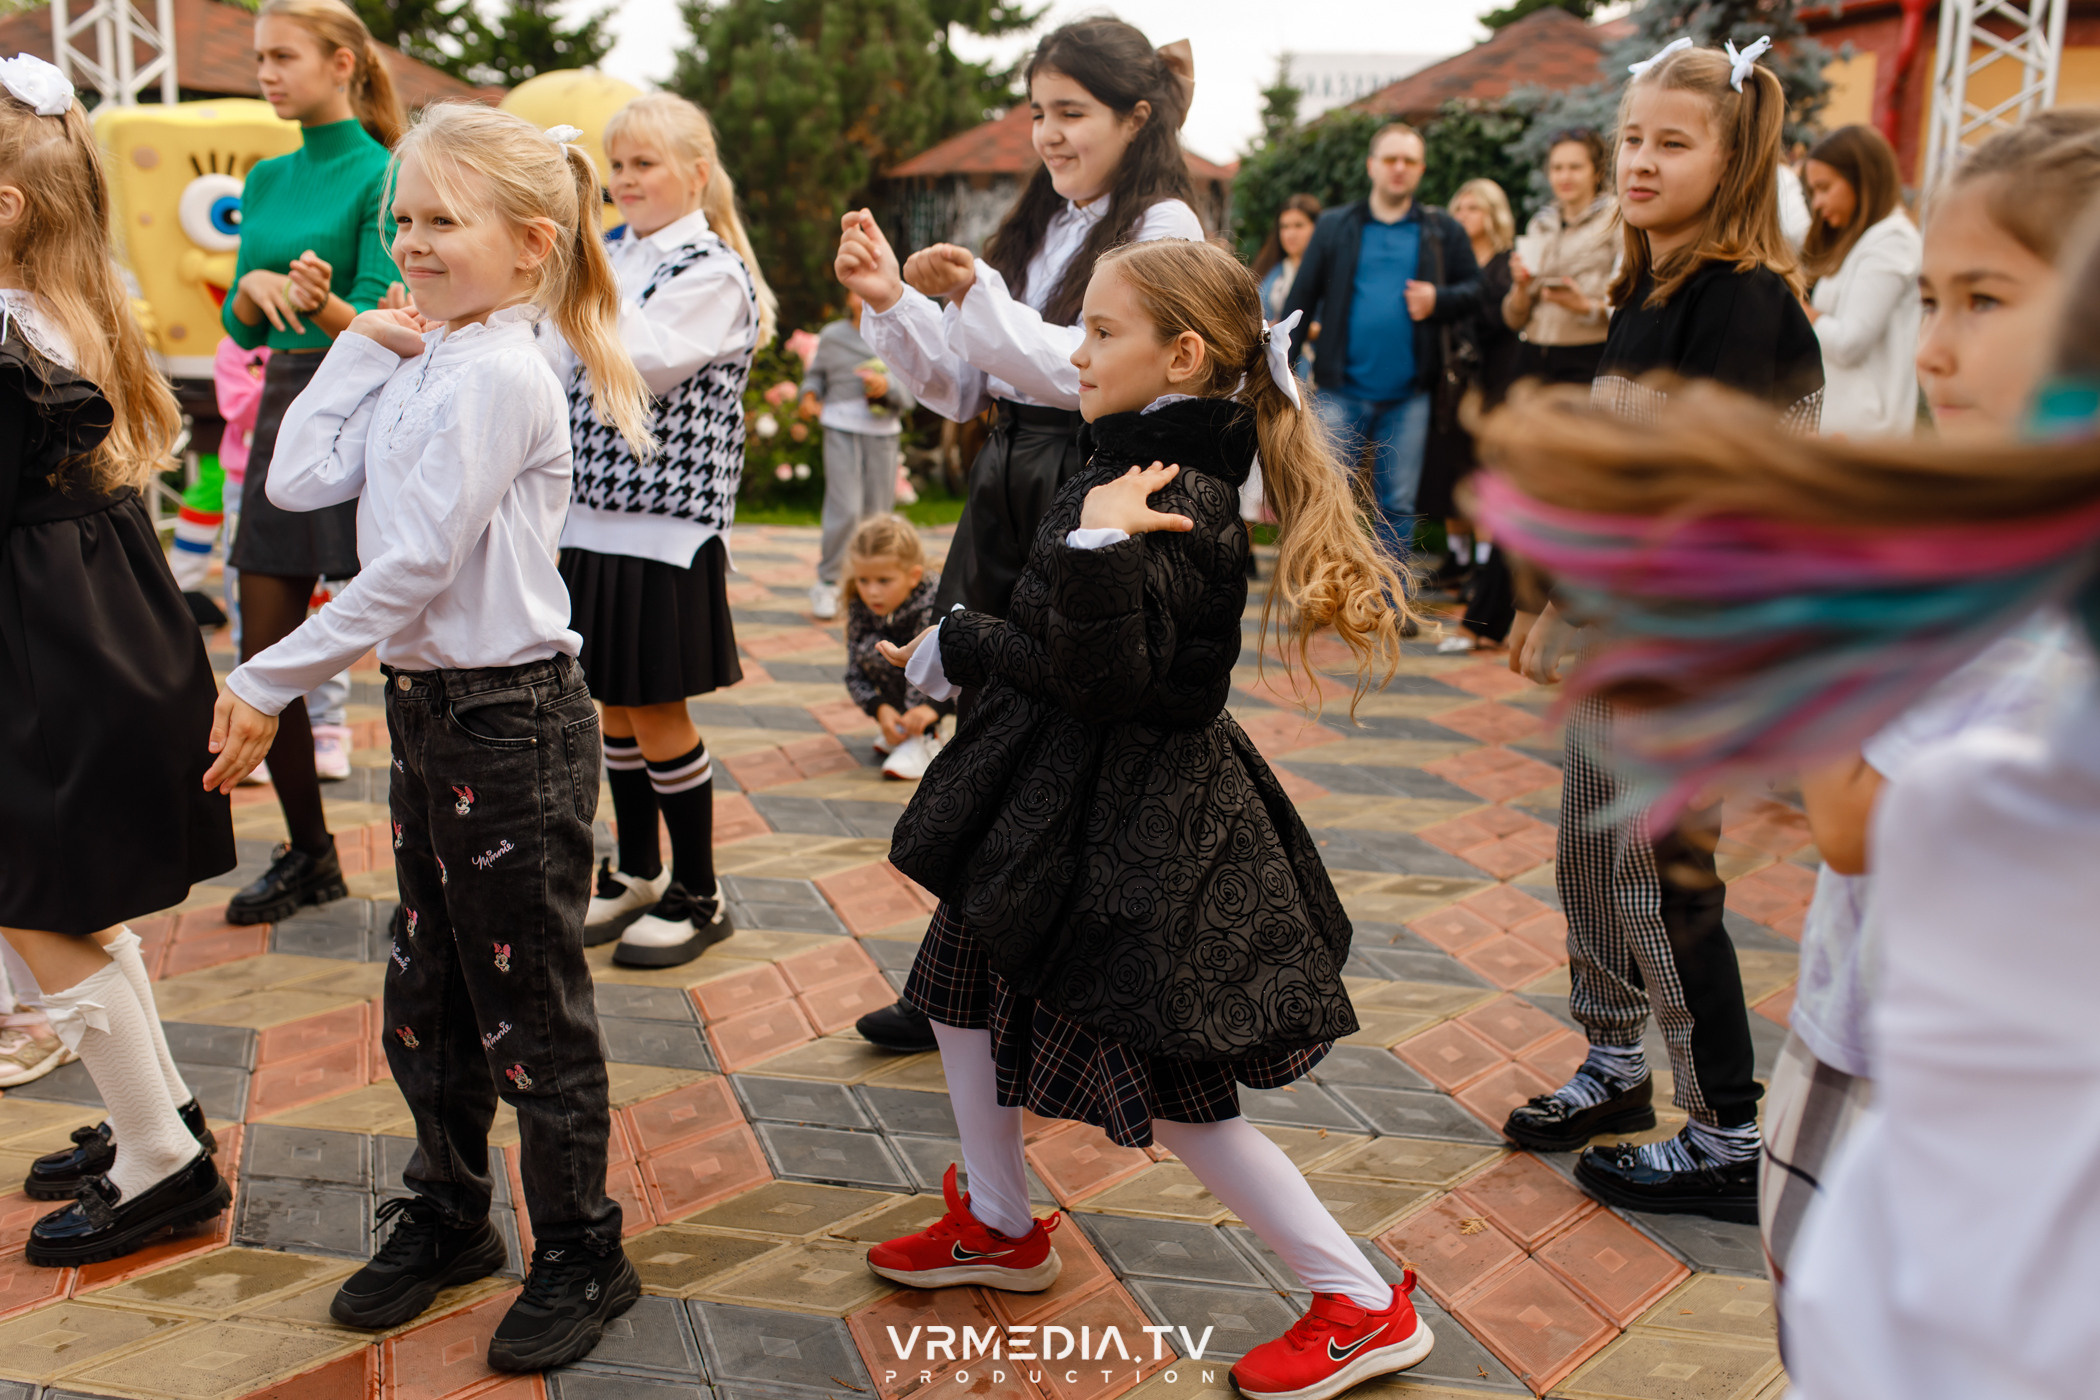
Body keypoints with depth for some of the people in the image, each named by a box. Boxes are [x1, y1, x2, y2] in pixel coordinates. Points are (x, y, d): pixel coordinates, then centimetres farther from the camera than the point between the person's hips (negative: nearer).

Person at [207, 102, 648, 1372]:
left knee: (530, 1007, 4)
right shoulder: (421, 363, 9)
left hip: (512, 719, -9)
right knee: (425, 995, 19)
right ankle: (448, 1219, 38)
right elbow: (299, 480, 4)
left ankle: (582, 1255, 22)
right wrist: (359, 349, 1)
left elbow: (412, 567, -21)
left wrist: (269, 681, -16)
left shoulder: (496, 374, -19)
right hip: (429, 706, 9)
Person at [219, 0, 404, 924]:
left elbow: (378, 323, -15)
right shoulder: (266, 180, 14)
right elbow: (243, 328, 11)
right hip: (282, 409, 8)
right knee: (264, 658, 9)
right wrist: (254, 285, -9)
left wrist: (322, 300, -34)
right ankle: (309, 857, 24)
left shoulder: (379, 175, -7)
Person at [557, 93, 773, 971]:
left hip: (664, 526, -7)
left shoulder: (715, 274, -9)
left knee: (657, 711, 0)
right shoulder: (612, 259, 13)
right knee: (615, 707, 14)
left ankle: (698, 896, 15)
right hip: (594, 518, 7)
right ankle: (637, 872, 30)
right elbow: (564, 369, 13)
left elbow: (640, 365, -22)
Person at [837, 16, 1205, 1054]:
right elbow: (959, 390, 15)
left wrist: (974, 295, -25)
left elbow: (1089, 370, -17)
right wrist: (891, 302, 0)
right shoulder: (1036, 228, 17)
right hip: (1004, 497, 7)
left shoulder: (1161, 229, -5)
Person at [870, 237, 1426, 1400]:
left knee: (1173, 1092, -2)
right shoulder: (1134, 468, 6)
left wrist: (1102, 545, -39)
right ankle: (998, 1229, 42)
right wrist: (960, 652, 23)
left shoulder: (1179, 504, -23)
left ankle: (1363, 1306, 14)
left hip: (1133, 826, -10)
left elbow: (1106, 675, -28)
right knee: (964, 983, 22)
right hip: (1060, 798, 10)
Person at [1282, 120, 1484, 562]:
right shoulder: (1335, 226, 7)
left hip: (1407, 396, 1)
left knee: (1397, 506, 7)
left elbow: (1475, 290, 9)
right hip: (1342, 391, -1)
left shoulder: (1443, 231, 9)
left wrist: (1438, 300, -12)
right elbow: (1302, 298, 5)